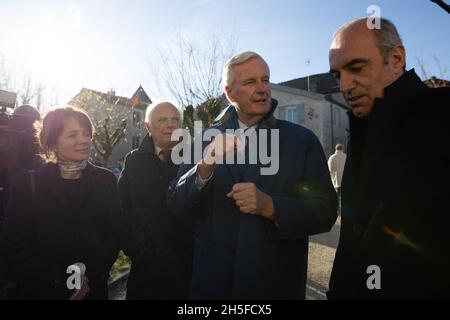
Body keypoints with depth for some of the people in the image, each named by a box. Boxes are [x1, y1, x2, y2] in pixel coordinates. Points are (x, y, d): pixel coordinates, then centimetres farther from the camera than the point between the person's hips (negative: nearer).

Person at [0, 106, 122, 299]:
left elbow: (113, 235, -3)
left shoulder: (105, 180, -2)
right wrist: (57, 286, -14)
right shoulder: (27, 184, -6)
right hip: (40, 291, -1)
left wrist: (91, 279, -14)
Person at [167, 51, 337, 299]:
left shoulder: (302, 140, -5)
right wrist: (204, 168, -23)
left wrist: (270, 206, -25)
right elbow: (174, 204, -5)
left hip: (276, 281, 0)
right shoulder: (206, 139, -3)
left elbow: (325, 213, -8)